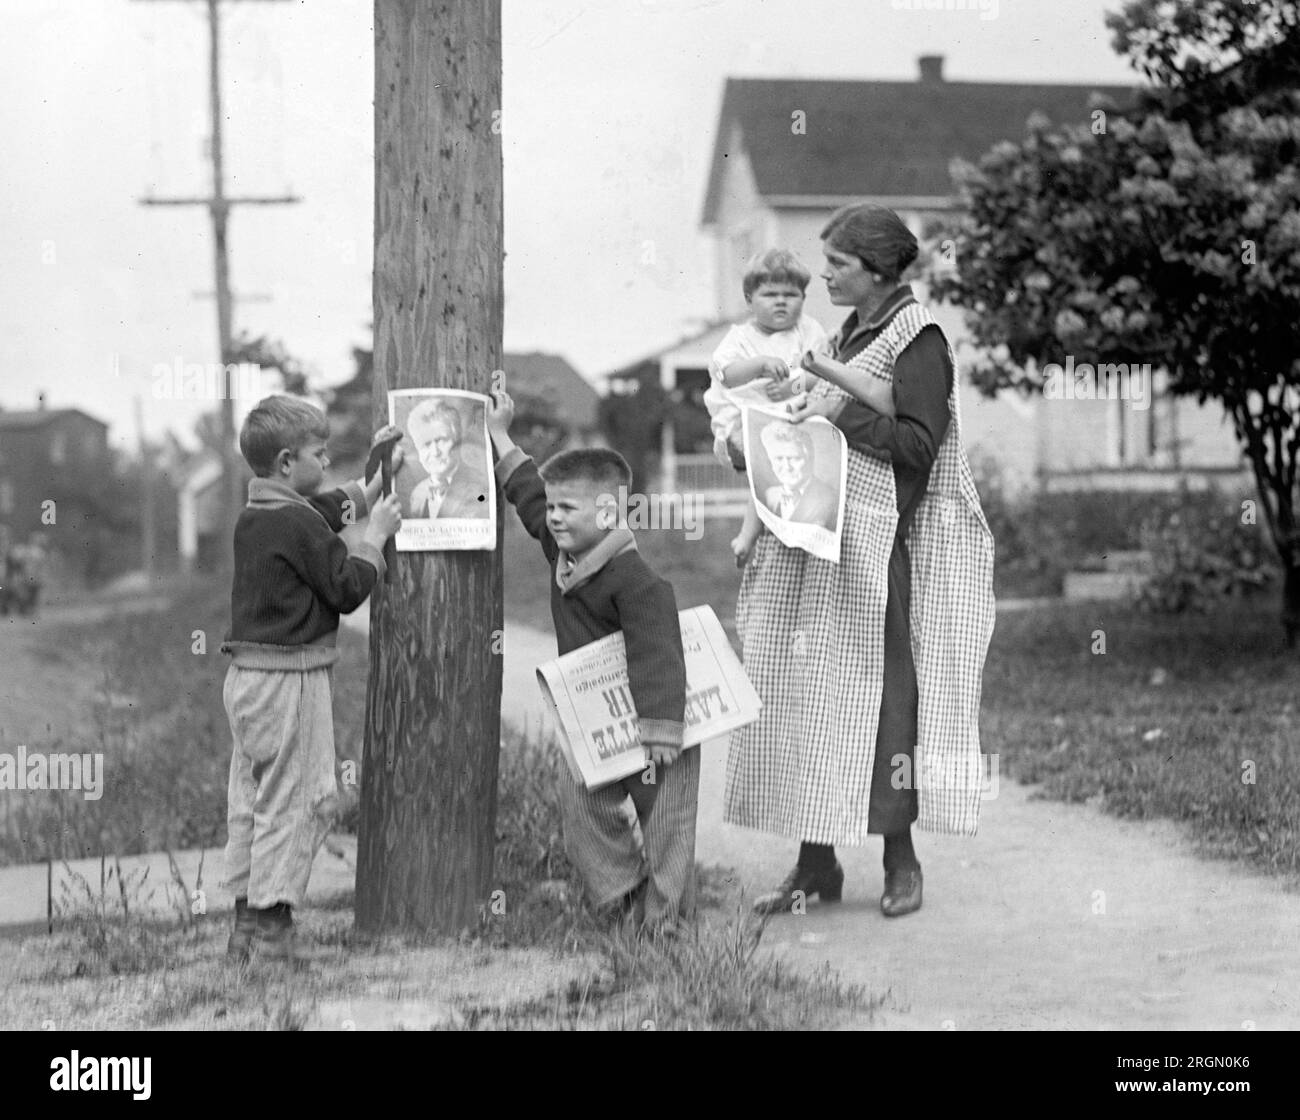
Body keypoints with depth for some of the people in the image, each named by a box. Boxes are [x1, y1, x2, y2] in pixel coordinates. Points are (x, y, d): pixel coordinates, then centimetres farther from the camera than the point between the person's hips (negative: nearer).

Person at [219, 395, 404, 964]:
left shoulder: (252, 516, 11)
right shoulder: (299, 524, -17)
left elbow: (329, 508, 27)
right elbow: (348, 589, -13)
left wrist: (378, 477, 27)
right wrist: (376, 535, -1)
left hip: (246, 675, 9)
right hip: (289, 677, -9)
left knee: (251, 799, 13)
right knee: (295, 800, -3)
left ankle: (245, 926, 17)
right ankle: (270, 928, -3)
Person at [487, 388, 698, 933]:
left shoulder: (635, 580, -24)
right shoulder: (563, 553, 4)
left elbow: (657, 656, -28)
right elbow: (530, 495, 18)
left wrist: (658, 731, -32)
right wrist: (499, 436, 19)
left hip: (652, 721, -9)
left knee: (663, 815, 1)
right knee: (581, 802, 4)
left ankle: (664, 913, 8)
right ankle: (621, 895, 14)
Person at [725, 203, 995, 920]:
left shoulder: (917, 340, -7)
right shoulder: (853, 332, 17)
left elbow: (919, 444, -14)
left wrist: (844, 411, -17)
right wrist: (804, 413, 7)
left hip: (880, 545, -8)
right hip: (823, 543, 8)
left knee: (881, 694, -4)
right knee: (805, 694, 5)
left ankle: (901, 860, 6)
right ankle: (816, 865, 9)